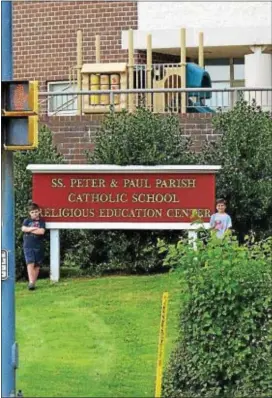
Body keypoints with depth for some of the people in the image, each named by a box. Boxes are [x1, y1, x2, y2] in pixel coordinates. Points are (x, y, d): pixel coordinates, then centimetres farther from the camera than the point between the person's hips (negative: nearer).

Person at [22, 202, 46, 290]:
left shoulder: (41, 222, 7)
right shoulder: (27, 221, 10)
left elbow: (42, 231, -10)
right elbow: (23, 228, -8)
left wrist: (30, 230, -7)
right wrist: (35, 228, -9)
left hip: (38, 246, 1)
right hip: (28, 246, -1)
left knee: (37, 265, 4)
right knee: (30, 263, -14)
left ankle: (33, 282, 13)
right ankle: (31, 282, -22)